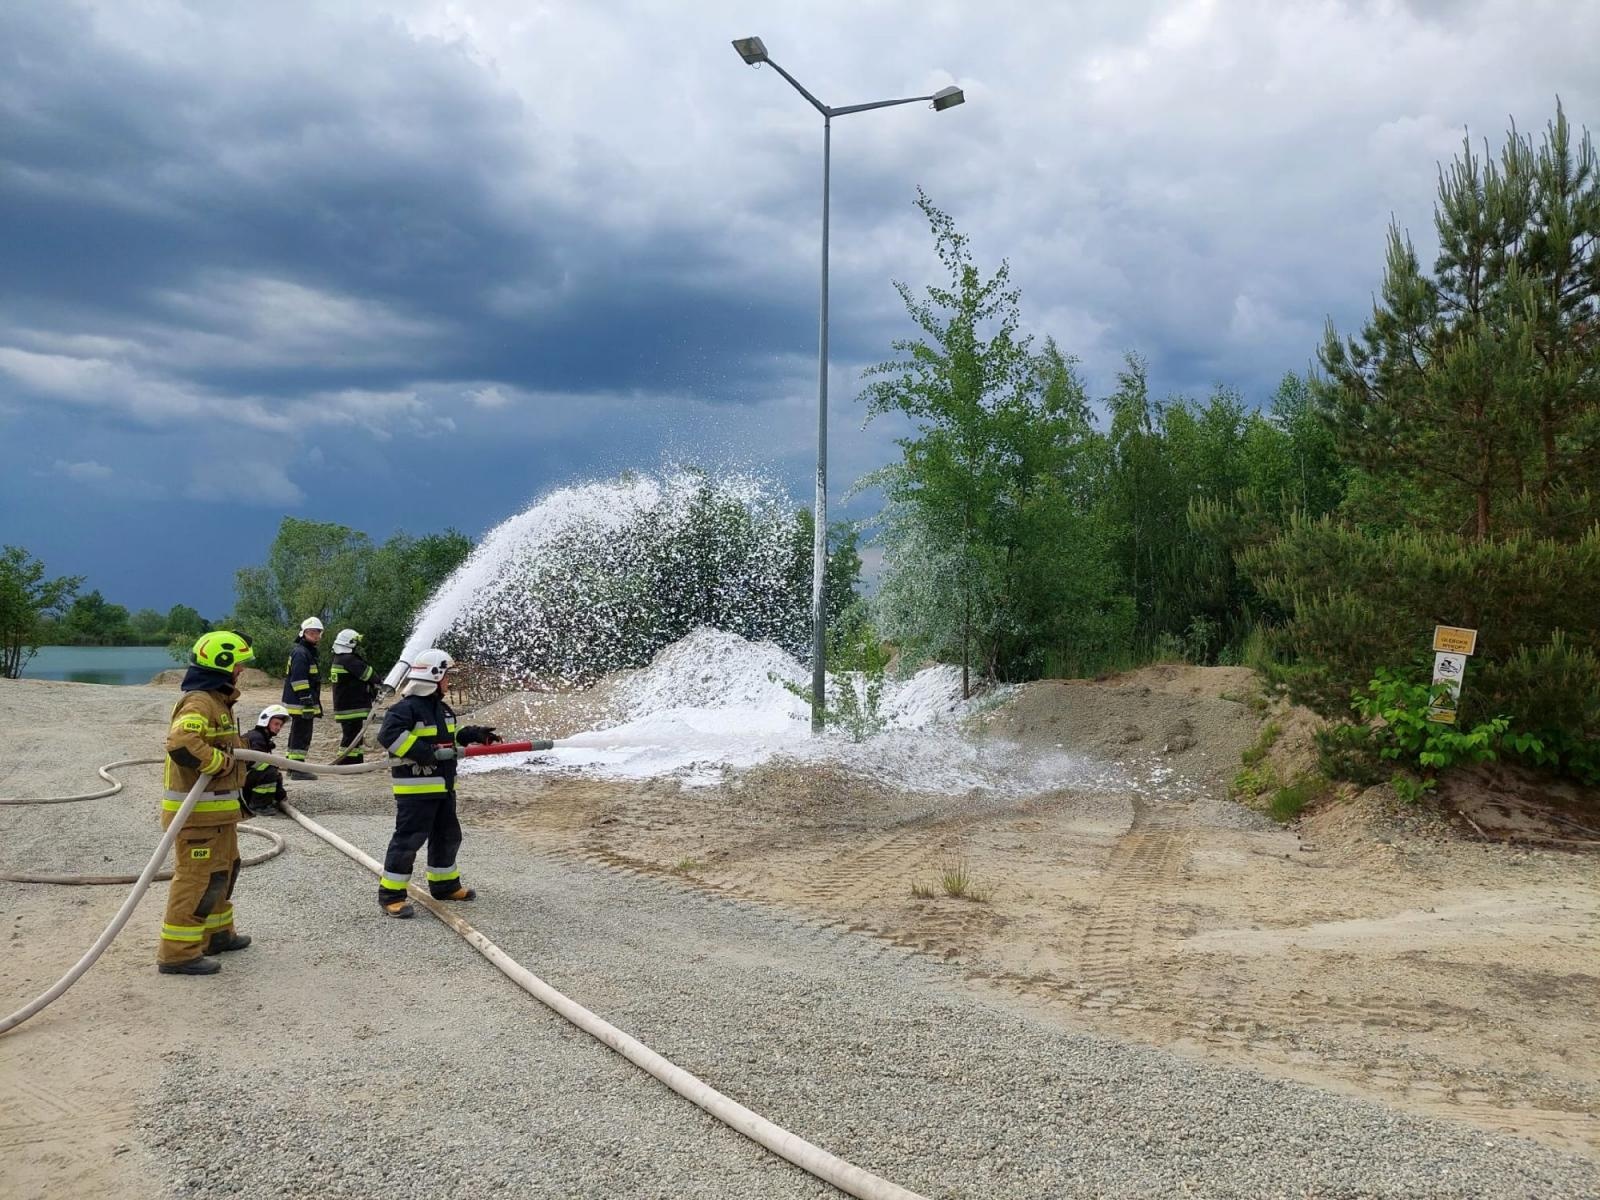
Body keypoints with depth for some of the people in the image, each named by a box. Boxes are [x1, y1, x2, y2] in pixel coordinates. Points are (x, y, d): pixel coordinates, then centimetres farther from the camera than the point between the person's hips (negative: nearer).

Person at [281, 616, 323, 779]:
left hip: (302, 703, 11)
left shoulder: (309, 651, 20)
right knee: (302, 735, -9)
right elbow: (298, 679, -22)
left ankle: (292, 767, 26)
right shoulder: (300, 653, -14)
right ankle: (297, 770, -7)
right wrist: (307, 701, -24)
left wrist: (312, 702, 27)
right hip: (300, 703, -11)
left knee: (297, 734, 17)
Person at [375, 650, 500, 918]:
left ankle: (445, 884, 34)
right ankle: (391, 893, 0)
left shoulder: (442, 709, 14)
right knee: (408, 839, -8)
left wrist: (475, 734, 15)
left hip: (443, 787, 10)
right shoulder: (406, 708, -16)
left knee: (448, 836, 19)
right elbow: (388, 735, -28)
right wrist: (422, 753, -29)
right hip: (415, 788, -10)